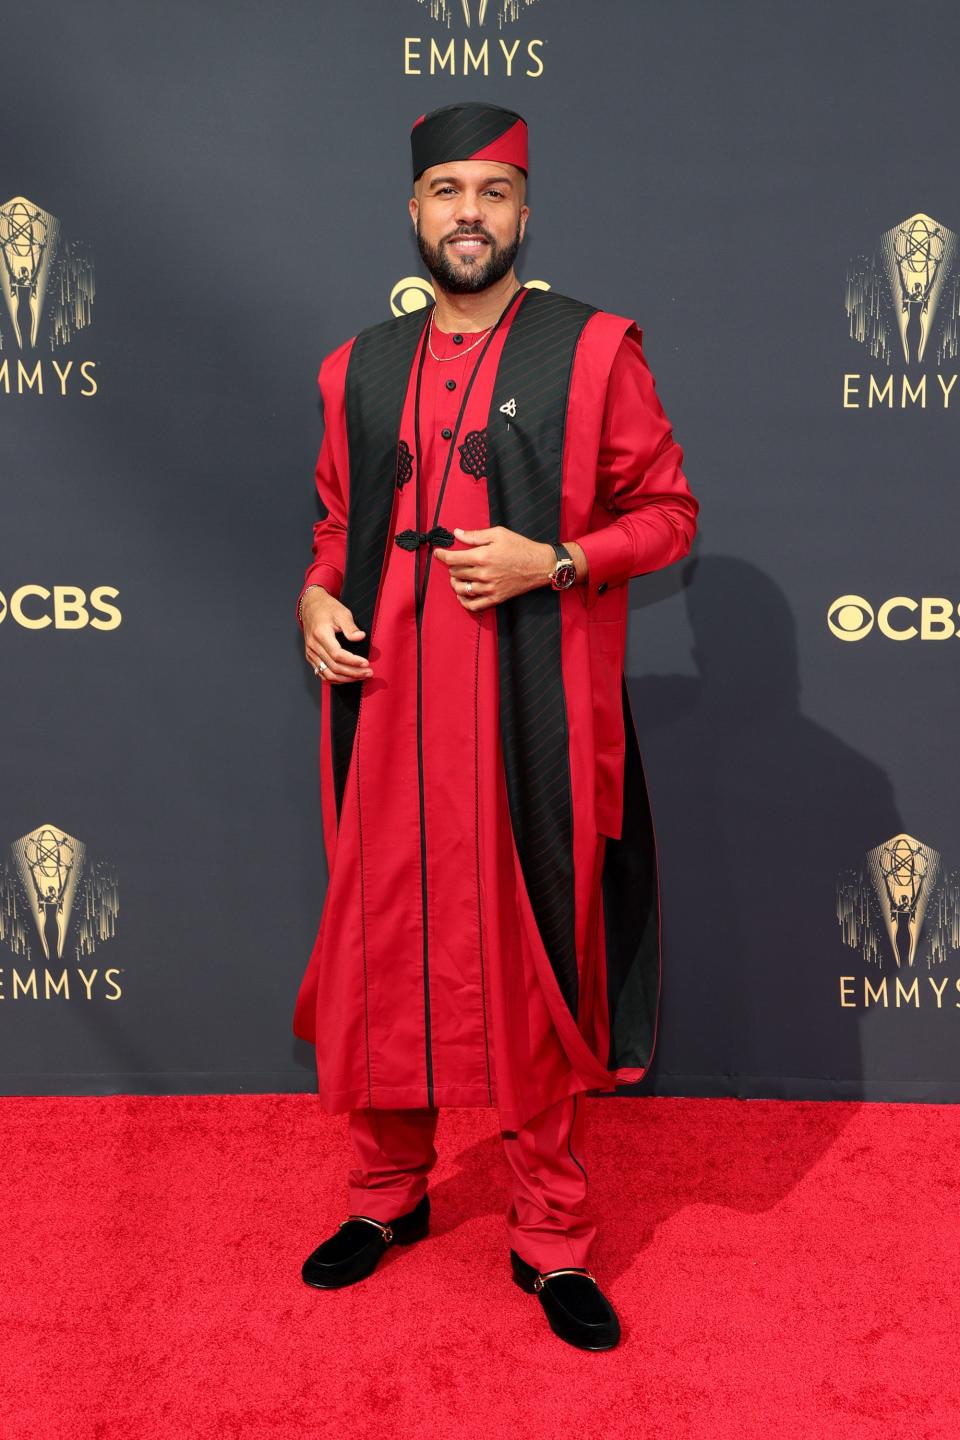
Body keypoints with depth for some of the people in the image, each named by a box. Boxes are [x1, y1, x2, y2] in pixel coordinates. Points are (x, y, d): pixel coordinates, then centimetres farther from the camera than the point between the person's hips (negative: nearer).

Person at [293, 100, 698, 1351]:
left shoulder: (593, 352, 1)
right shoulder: (359, 370, 13)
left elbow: (669, 512, 2)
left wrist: (553, 562, -14)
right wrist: (316, 597, 1)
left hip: (528, 713, -3)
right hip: (384, 706, 4)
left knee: (532, 960, 4)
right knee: (381, 950, 10)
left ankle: (552, 1237, 21)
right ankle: (388, 1191, 31)